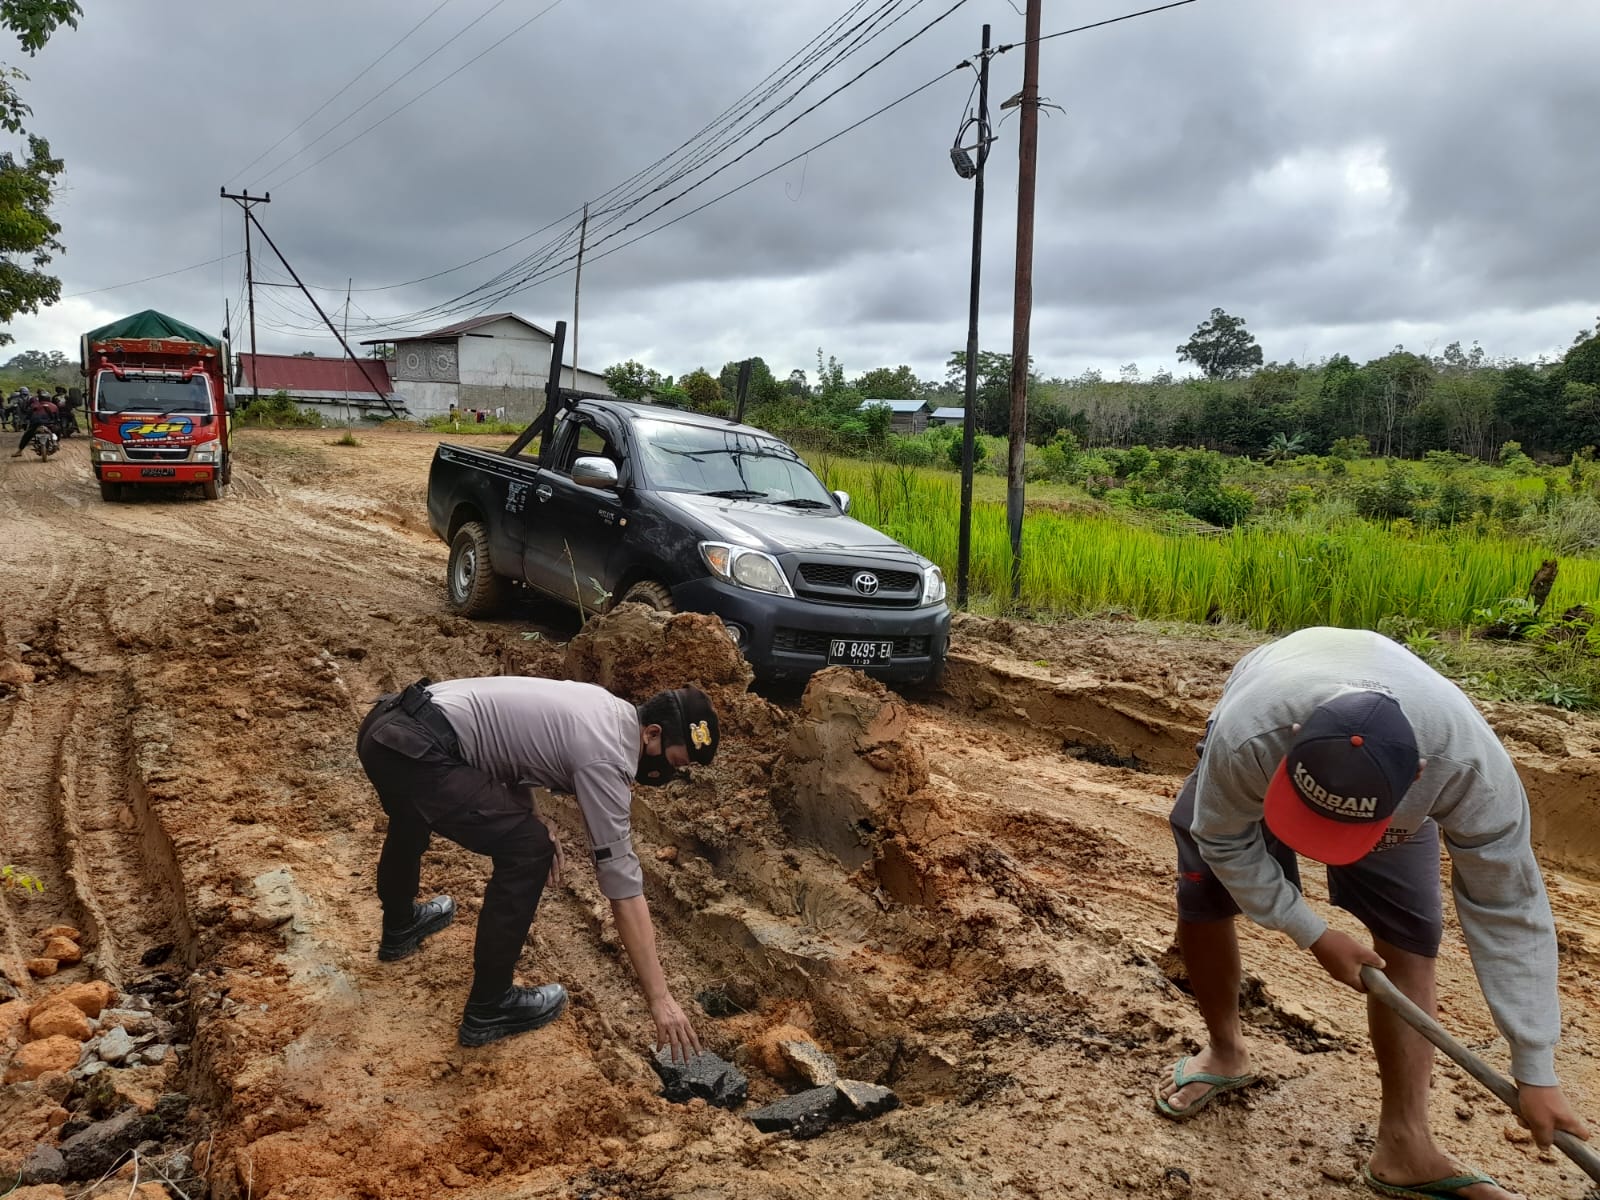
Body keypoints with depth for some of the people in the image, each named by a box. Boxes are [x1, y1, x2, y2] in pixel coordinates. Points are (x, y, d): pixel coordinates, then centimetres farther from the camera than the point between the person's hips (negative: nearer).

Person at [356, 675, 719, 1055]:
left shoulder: (603, 707, 15)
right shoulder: (607, 758, -12)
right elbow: (622, 883, -13)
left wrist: (532, 815, 11)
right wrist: (660, 998, -10)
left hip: (385, 724, 10)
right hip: (413, 749, -10)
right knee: (527, 849, -5)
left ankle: (400, 927, 62)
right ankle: (488, 1009, 8)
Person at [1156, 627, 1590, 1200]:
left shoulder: (1472, 765, -42)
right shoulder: (1245, 738, -47)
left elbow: (1509, 913, -30)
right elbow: (1225, 841, -25)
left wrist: (1535, 1071, -26)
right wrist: (1314, 935, -25)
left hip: (1386, 804, 1)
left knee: (1410, 940, -10)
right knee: (1201, 900, -7)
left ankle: (1403, 1146, 0)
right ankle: (1226, 1052, 20)